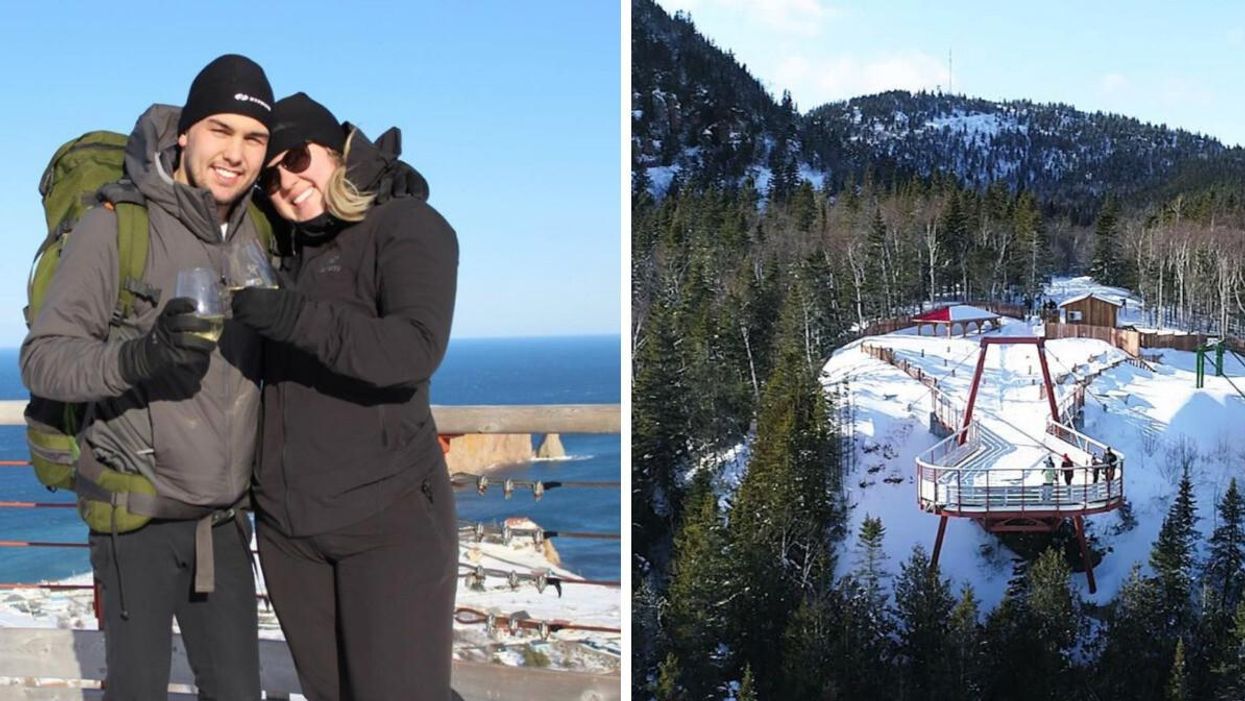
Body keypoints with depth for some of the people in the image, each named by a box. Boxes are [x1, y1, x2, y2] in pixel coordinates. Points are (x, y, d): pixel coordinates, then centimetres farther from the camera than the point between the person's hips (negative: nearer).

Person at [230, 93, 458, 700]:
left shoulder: (405, 226, -4)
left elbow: (416, 349, -21)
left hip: (387, 518, -6)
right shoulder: (284, 247, 15)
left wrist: (294, 318, -29)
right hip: (287, 523, 7)